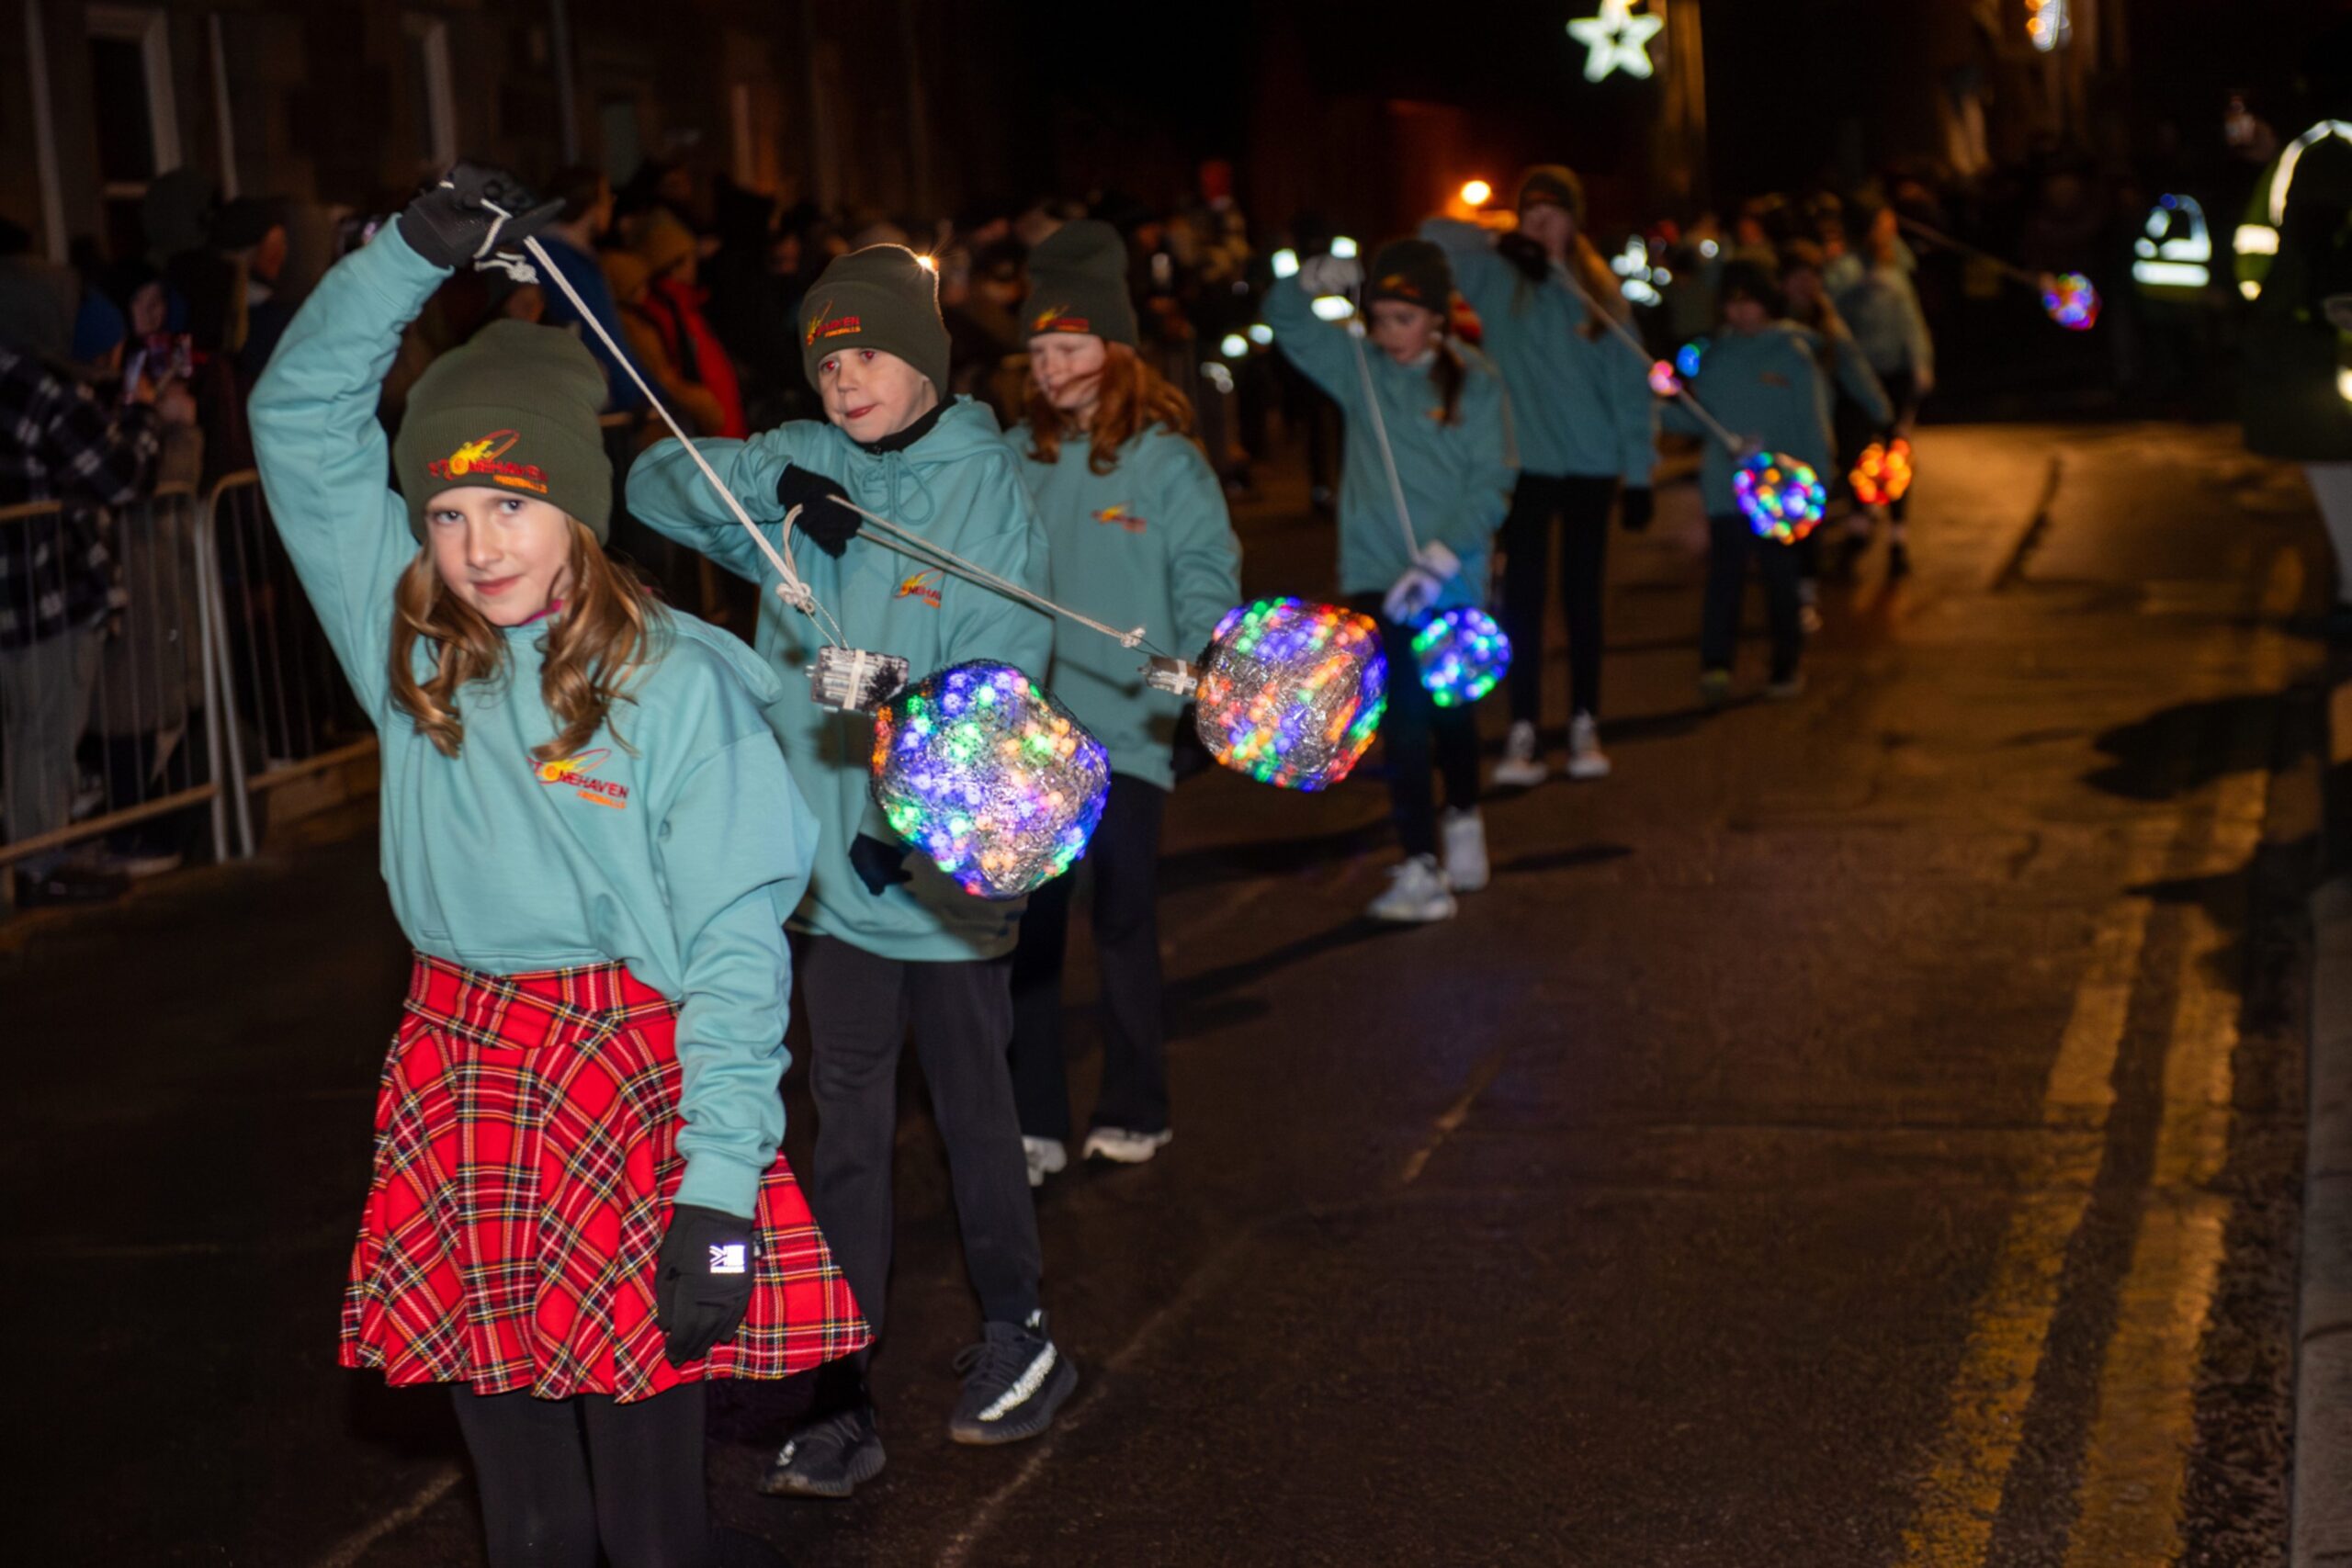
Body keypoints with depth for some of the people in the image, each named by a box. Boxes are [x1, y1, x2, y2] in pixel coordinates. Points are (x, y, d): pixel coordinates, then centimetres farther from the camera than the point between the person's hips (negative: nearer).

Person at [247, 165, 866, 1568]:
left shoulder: (680, 683, -9)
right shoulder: (413, 647, 5)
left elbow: (736, 948, -11)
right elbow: (302, 414, 6)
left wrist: (721, 1189, -17)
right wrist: (414, 252, -5)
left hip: (631, 1081, -4)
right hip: (455, 1080, 4)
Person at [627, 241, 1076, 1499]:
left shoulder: (985, 485, -9)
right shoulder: (799, 465, 3)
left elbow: (997, 678, -14)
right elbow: (657, 485, -1)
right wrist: (778, 489, -18)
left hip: (944, 866, -3)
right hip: (830, 864, 3)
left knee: (975, 1113, 14)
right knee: (847, 1134, 8)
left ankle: (1016, 1336, 35)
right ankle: (841, 1400, 15)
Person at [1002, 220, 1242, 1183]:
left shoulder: (1165, 460, -3)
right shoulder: (1016, 457, 7)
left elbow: (1207, 580, -3)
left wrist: (1200, 675, -17)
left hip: (1126, 730, -3)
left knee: (1122, 923, 4)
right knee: (1026, 925, 4)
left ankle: (1134, 1112, 18)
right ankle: (1033, 1121, 13)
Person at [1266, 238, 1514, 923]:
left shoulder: (1473, 384, -5)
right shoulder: (1359, 368, 3)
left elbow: (1490, 486, -9)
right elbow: (1286, 321, 5)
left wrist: (1440, 558, -19)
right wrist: (1314, 281, -15)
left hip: (1452, 578, -1)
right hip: (1377, 577, 1)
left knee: (1451, 713, 13)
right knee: (1404, 721, -4)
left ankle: (1463, 820, 38)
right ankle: (1420, 866, 0)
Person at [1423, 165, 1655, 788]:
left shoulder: (1600, 290, 4)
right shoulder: (1497, 278, 2)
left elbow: (1629, 383, 3)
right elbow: (1432, 236, -5)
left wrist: (1638, 471, -1)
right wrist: (1501, 244, -10)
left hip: (1590, 465, 1)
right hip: (1523, 462, -1)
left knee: (1583, 596, 8)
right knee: (1523, 595, -1)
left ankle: (1585, 725, 17)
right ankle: (1522, 731, 3)